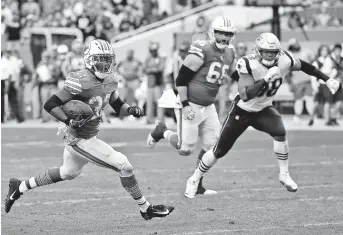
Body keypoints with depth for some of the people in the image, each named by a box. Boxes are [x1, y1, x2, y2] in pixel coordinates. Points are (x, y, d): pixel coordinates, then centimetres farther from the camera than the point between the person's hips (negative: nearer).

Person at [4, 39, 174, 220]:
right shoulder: (82, 83, -25)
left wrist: (131, 110, -7)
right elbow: (50, 104, -24)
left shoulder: (109, 81, 1)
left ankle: (20, 187, 41)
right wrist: (70, 121, -35)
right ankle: (146, 209, 5)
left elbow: (118, 106, 14)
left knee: (68, 173, 29)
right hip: (81, 140, -10)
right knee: (124, 166, -9)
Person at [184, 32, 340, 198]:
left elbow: (305, 66, 1)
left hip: (264, 110, 3)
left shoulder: (285, 61, -19)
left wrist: (327, 79, 4)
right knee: (219, 151, 4)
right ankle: (194, 180, 25)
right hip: (242, 111, -3)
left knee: (280, 133, -27)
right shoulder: (249, 65, -31)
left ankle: (284, 175, -9)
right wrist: (266, 79, -48)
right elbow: (245, 95, -40)